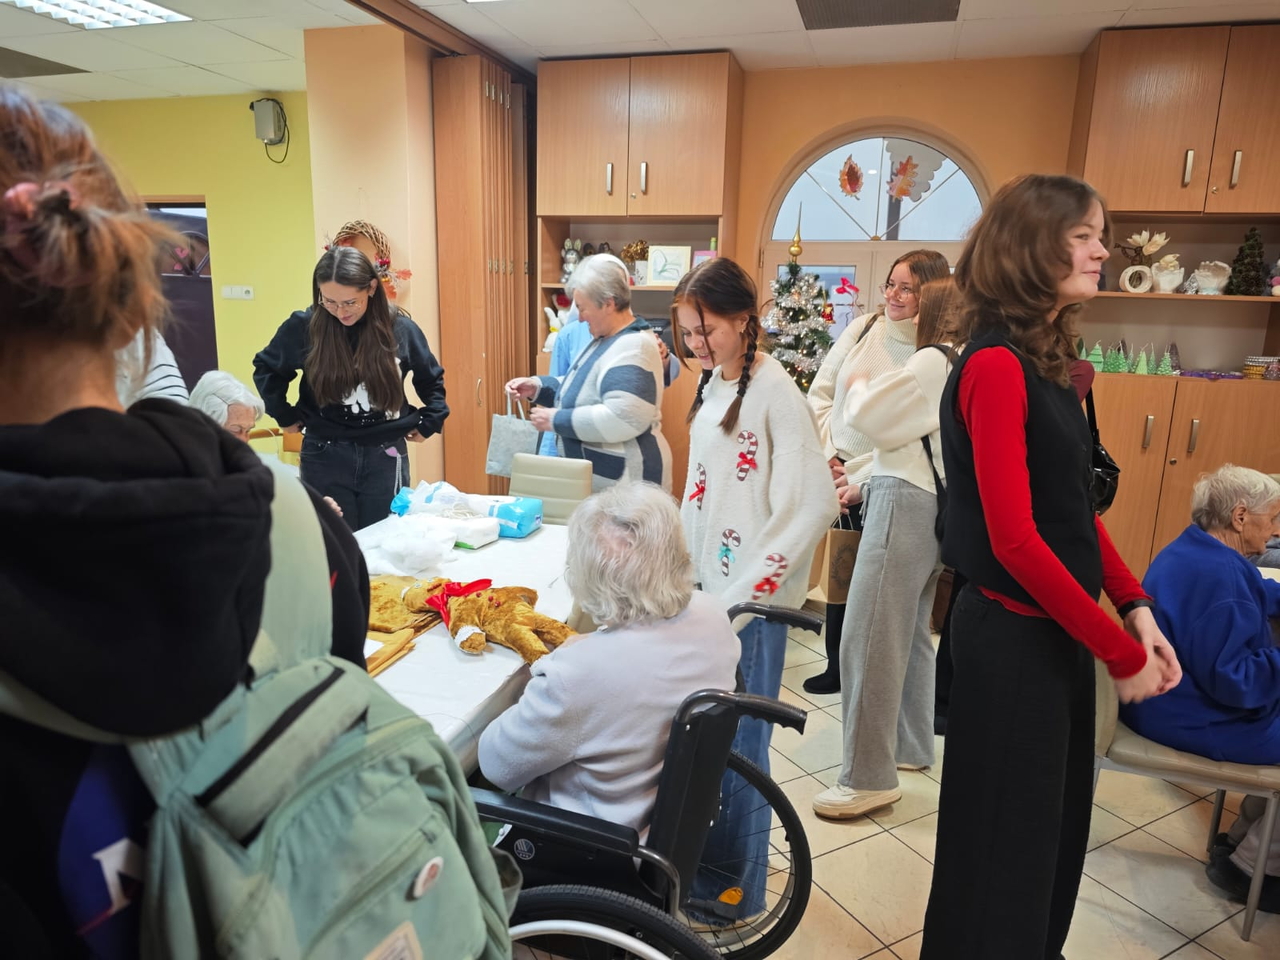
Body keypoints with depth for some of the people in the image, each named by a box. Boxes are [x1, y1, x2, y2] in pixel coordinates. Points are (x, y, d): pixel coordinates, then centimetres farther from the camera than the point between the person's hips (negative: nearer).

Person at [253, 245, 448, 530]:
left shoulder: (400, 328, -5)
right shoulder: (304, 327, -7)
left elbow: (431, 379, 13)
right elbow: (265, 368, 12)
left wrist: (429, 423, 8)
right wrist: (285, 415, 6)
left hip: (385, 456, 1)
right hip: (326, 456, 0)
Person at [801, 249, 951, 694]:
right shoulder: (862, 329, 0)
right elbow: (820, 394, 6)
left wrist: (861, 480, -14)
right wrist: (828, 453, -2)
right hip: (838, 476, 4)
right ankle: (837, 666, 33)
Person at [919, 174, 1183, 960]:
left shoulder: (1047, 360, 8)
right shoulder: (995, 366, -20)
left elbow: (1076, 510, 12)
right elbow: (1015, 539, -24)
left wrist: (1135, 607, 3)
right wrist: (1120, 653, -16)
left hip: (1059, 628, 9)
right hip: (1014, 635, -9)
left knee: (1054, 820, 24)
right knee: (1005, 834, 9)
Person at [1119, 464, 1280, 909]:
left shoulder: (1194, 550, 7)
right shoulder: (1219, 573, -27)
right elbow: (1234, 681, -27)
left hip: (1167, 703, 11)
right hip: (1192, 720, -10)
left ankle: (1244, 838, 28)